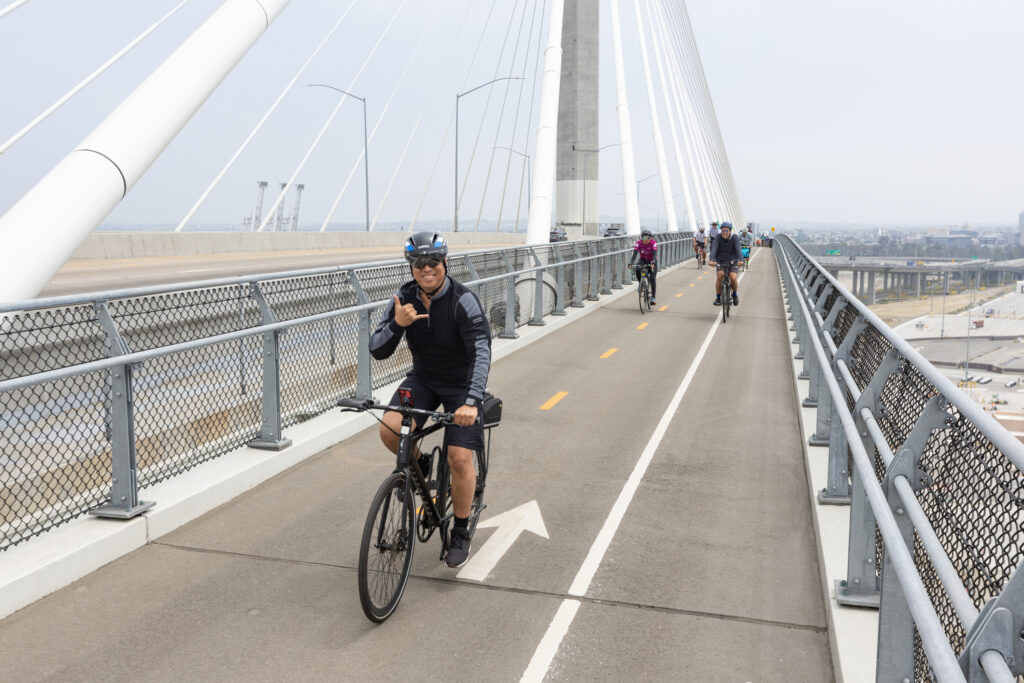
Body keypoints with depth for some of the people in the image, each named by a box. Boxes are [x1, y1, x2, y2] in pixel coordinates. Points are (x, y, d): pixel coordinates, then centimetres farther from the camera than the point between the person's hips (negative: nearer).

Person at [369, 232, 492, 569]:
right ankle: (418, 464, 13)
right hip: (423, 378, 4)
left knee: (460, 459, -11)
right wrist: (396, 324, -31)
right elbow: (377, 351, -10)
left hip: (460, 384, -4)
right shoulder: (404, 298, -9)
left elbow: (481, 352, -33)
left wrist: (472, 402, -47)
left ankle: (461, 534, 11)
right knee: (389, 430, -21)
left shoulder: (463, 301, -23)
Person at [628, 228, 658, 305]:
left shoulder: (653, 243, -25)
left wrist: (653, 263, -55)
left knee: (652, 278, -14)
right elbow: (634, 253, -29)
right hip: (643, 260, 2)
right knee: (637, 270, -30)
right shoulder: (639, 243, -20)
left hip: (652, 261, -2)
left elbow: (655, 254, -36)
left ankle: (653, 297, -8)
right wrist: (631, 263, -46)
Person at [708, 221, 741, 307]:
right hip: (721, 262, 0)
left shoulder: (734, 238, -12)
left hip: (732, 262, 0)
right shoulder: (718, 237, -12)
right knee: (720, 275, -29)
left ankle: (735, 294, 7)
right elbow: (713, 249, -26)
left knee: (733, 278, -25)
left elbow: (738, 249, -26)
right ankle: (718, 298, -15)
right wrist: (711, 260, -44)